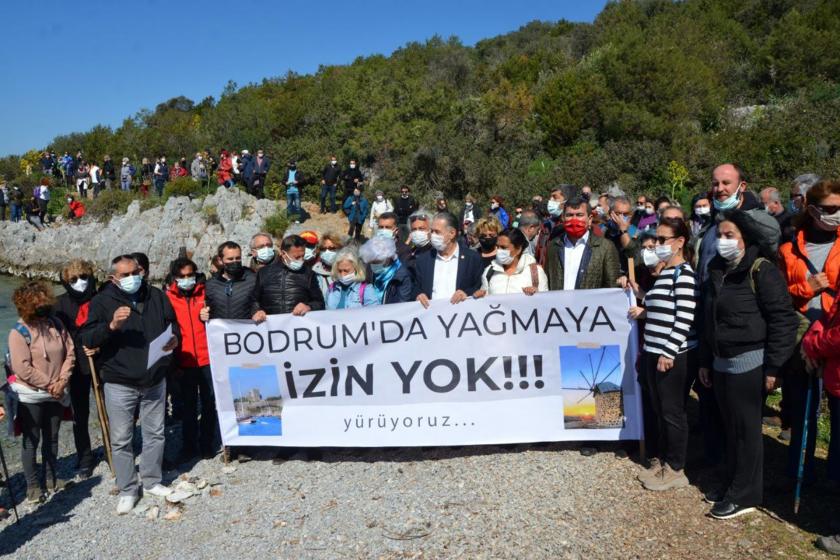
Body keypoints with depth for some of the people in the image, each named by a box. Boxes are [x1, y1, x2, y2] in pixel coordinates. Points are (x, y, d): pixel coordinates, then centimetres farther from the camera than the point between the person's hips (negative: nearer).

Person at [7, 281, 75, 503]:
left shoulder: (56, 324, -2)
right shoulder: (19, 333, -14)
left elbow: (70, 353, 1)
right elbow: (23, 369, -18)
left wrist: (61, 381, -10)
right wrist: (49, 384, -16)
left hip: (56, 394, 4)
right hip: (30, 396, -4)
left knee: (52, 438, 17)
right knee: (32, 441, 7)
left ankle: (51, 478, 31)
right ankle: (32, 484, 21)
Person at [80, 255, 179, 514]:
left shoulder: (156, 296, 4)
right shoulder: (102, 301, -6)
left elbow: (172, 324, 15)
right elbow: (86, 338, -11)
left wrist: (174, 338, -7)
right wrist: (111, 325, -28)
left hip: (155, 380, 3)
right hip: (119, 383, -3)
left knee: (155, 433, 14)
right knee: (121, 440, 5)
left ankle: (152, 481, 31)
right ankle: (128, 490, 20)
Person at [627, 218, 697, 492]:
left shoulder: (684, 273, -13)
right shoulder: (664, 272, 14)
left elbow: (684, 318, -19)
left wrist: (669, 353, -21)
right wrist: (644, 310, 10)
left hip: (674, 355, -8)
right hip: (654, 352, 8)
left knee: (673, 412, 3)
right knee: (659, 411, 16)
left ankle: (675, 471, 16)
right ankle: (661, 461, 29)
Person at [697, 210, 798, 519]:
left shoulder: (761, 269, -11)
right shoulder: (717, 271, 12)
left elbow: (783, 320, -14)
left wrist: (772, 367, -15)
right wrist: (705, 361, 17)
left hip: (748, 363, -7)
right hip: (721, 362, 7)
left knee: (746, 429, 2)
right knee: (730, 427, 14)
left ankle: (745, 494, 14)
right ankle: (732, 482, 27)